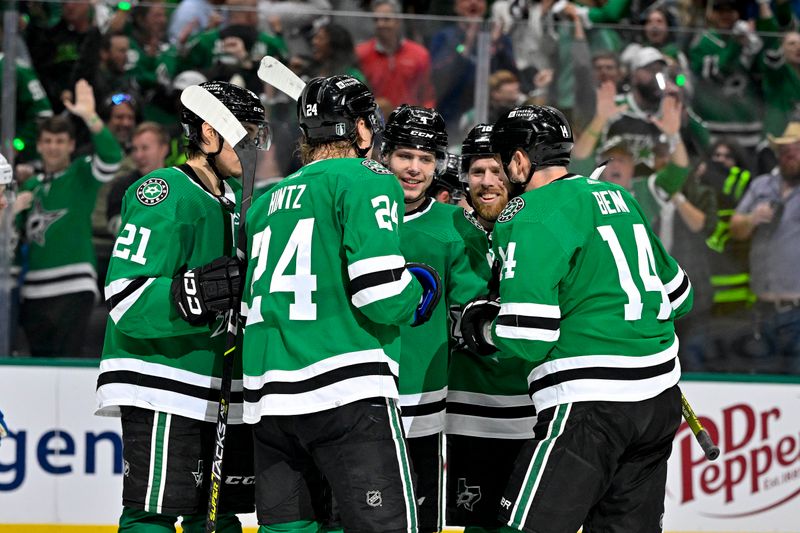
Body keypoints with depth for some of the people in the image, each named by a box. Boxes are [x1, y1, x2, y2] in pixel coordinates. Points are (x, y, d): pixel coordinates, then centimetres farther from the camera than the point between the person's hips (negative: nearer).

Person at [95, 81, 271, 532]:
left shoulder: (236, 197, 16)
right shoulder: (165, 196, -14)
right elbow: (126, 299, -21)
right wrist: (195, 292, -35)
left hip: (220, 389, 9)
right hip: (164, 390, -9)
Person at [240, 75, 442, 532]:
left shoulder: (268, 202, 21)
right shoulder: (366, 181, -2)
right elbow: (381, 294, -13)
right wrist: (418, 289, 6)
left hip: (268, 400, 7)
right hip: (349, 390, -7)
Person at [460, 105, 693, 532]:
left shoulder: (528, 216, -8)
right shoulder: (618, 197, 15)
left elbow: (526, 339, -14)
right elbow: (678, 295, 23)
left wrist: (483, 329, 5)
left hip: (590, 404, -8)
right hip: (660, 398, 8)